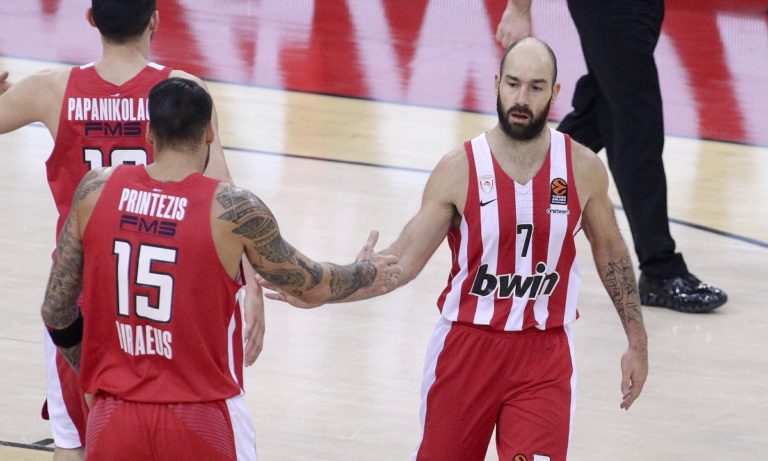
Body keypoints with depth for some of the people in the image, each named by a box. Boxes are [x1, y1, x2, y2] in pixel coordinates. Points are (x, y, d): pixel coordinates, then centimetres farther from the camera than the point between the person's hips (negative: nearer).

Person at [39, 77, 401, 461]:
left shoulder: (96, 191, -3)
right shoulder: (232, 210, -11)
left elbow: (56, 312, 2)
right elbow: (311, 287, 5)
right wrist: (366, 275, 26)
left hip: (115, 417, 3)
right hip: (201, 421, -3)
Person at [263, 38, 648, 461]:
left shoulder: (583, 168, -5)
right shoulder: (459, 170, -9)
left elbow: (610, 252, 10)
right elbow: (405, 258, -9)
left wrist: (637, 342, 11)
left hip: (545, 353, 0)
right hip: (466, 346, 0)